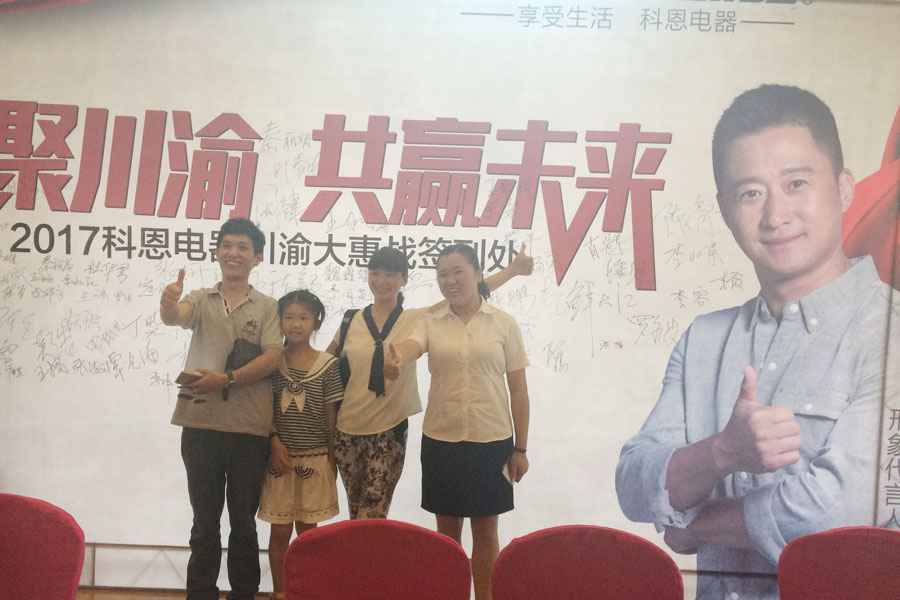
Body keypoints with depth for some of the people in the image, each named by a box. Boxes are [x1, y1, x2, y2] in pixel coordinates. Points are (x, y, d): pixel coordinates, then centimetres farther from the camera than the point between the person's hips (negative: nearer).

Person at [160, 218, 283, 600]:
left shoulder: (267, 307, 5)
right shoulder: (201, 300, 8)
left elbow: (272, 358, -7)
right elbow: (175, 317, -14)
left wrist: (226, 379, -18)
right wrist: (168, 304, -38)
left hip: (249, 428, -1)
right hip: (200, 425, 1)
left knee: (244, 522, 9)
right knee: (205, 522, 12)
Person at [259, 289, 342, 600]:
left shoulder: (328, 365, -4)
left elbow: (331, 416, 1)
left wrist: (332, 459, 3)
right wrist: (275, 441, -11)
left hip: (315, 458, 0)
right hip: (279, 456, 1)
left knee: (307, 529, 10)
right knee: (280, 531, 7)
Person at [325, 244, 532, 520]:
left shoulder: (416, 319, -2)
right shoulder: (352, 322, 1)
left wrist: (512, 270, -15)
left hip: (389, 430, -2)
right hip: (348, 428, 2)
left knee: (373, 514, -3)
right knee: (357, 510, 14)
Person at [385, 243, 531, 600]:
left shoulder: (504, 324, -1)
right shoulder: (431, 323, 3)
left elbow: (518, 388, 1)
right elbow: (410, 345, -20)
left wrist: (520, 448, 0)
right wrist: (395, 359, -45)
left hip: (491, 440, -1)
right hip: (440, 440, 2)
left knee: (485, 531, 9)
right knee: (447, 529, 13)